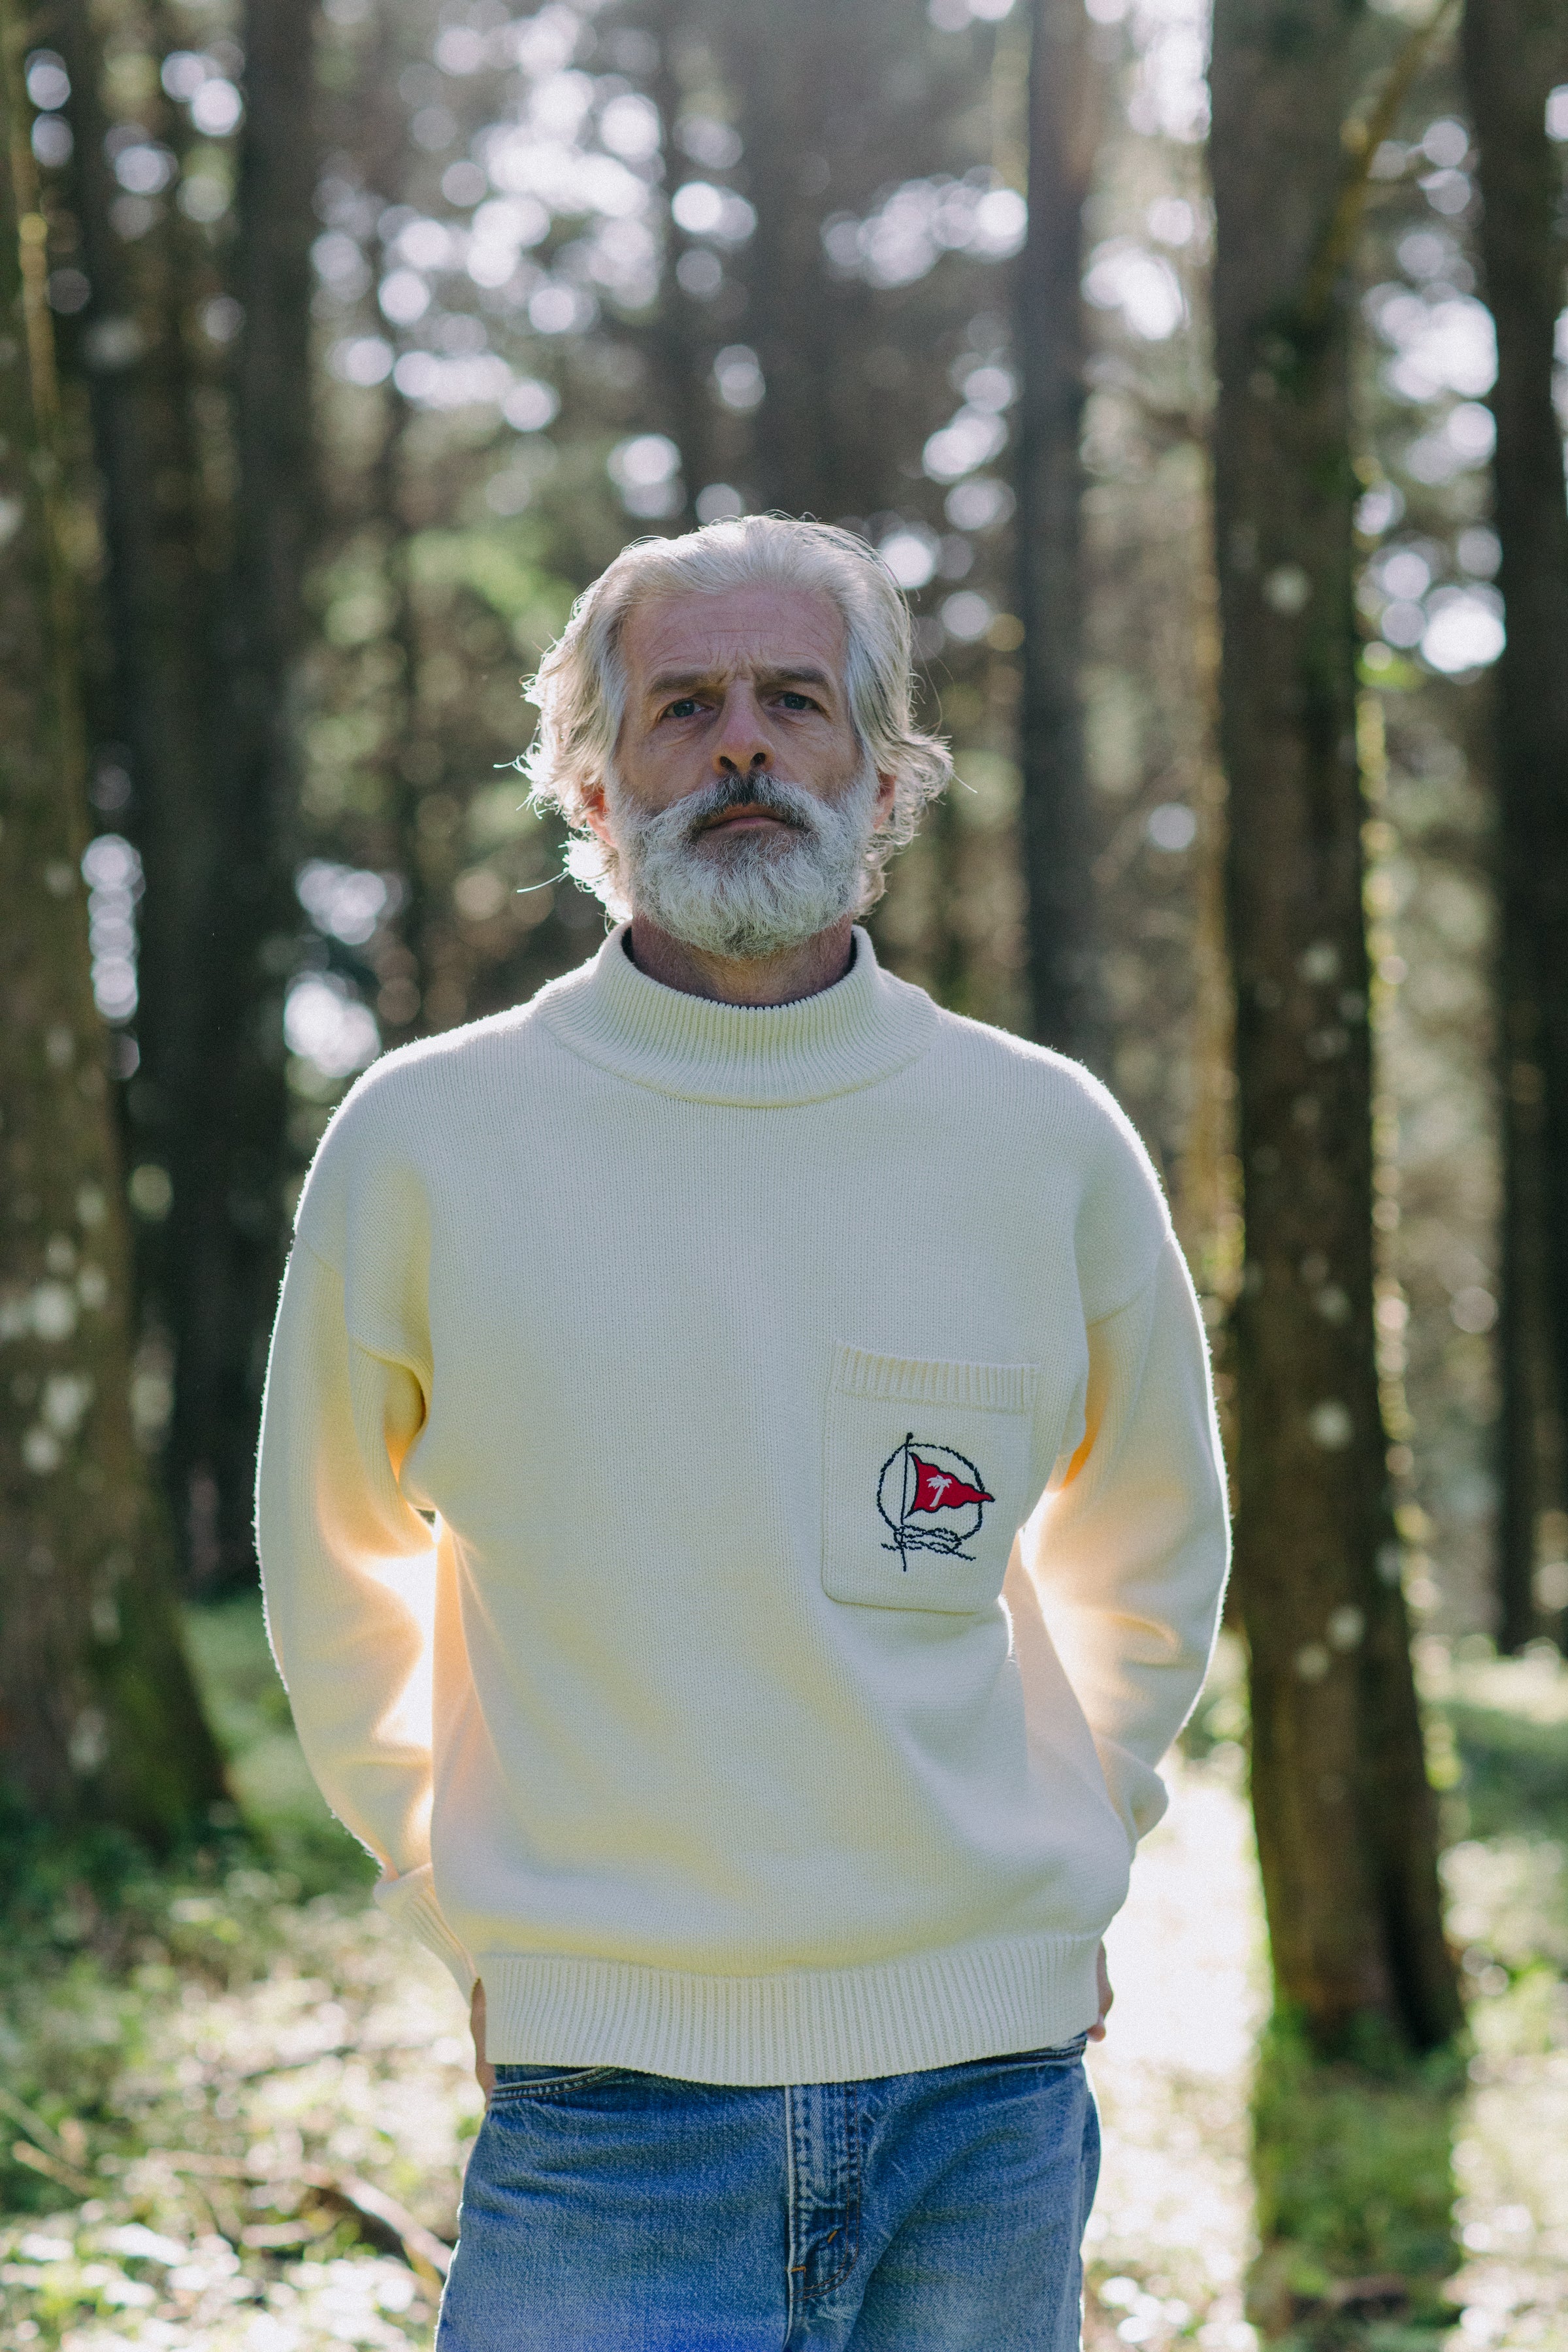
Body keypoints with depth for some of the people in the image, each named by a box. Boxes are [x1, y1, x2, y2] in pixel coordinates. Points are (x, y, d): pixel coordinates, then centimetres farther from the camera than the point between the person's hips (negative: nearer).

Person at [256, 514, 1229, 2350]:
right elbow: (332, 1591, 12)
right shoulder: (422, 1142, -3)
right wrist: (467, 1903, 9)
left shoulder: (1051, 1143, 1)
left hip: (989, 2102, 2)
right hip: (604, 2100, -1)